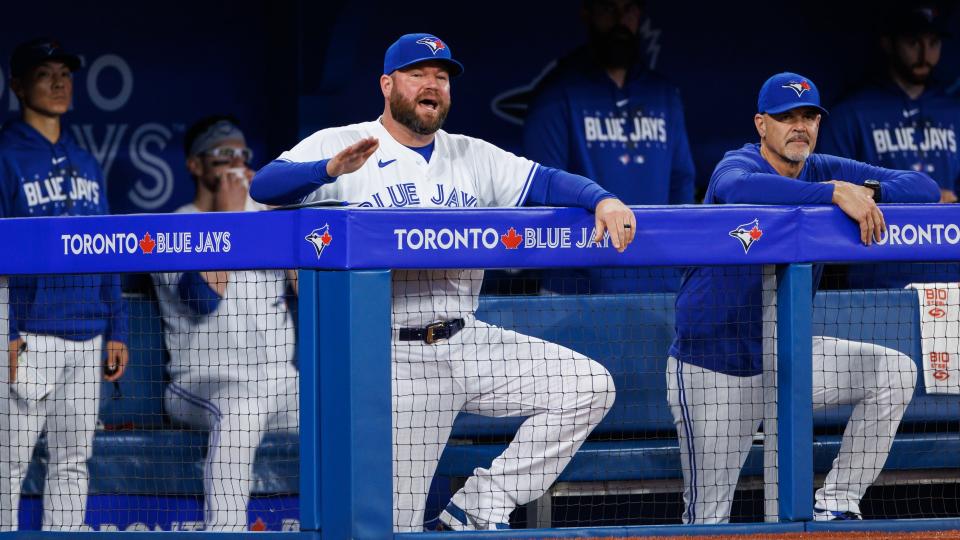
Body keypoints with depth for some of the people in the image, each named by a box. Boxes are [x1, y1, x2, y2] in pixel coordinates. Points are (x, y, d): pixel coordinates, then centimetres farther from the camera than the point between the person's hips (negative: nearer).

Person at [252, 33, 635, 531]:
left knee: (589, 386, -8)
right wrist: (331, 170, -34)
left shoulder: (473, 158, 14)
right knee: (394, 526, -9)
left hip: (468, 343, 5)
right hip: (395, 359, -5)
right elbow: (264, 187, -15)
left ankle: (478, 508, -4)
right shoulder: (337, 146, -1)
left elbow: (547, 183, 4)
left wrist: (603, 200, -17)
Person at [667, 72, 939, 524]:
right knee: (708, 518, -6)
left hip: (787, 356, 6)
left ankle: (835, 507, -6)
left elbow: (925, 188, -6)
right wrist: (837, 193, -48)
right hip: (715, 369, -6)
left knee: (895, 372, -11)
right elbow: (736, 189, -44)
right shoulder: (739, 165, -16)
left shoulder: (824, 171, 1)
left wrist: (868, 191, -27)